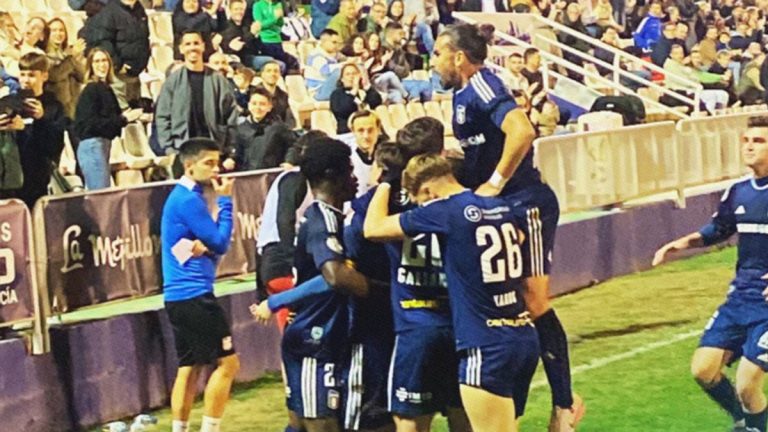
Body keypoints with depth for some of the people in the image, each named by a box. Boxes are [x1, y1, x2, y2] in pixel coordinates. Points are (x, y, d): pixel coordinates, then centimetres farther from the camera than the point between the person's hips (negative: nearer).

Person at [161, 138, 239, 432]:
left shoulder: (181, 197, 16)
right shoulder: (189, 200, -15)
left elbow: (213, 242, 12)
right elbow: (221, 242, -13)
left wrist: (204, 246, -11)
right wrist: (225, 201, -6)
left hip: (179, 296, 10)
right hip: (194, 295, -10)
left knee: (190, 367, 12)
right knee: (227, 363, -5)